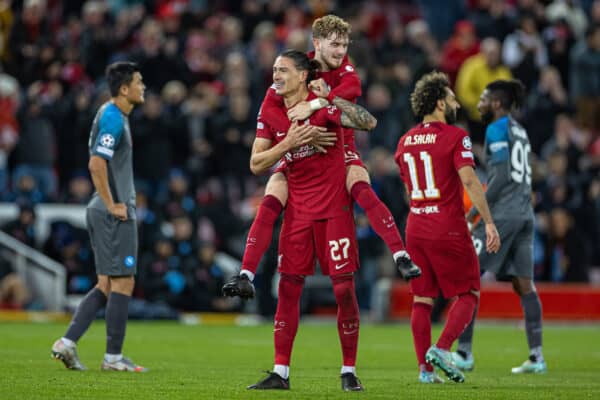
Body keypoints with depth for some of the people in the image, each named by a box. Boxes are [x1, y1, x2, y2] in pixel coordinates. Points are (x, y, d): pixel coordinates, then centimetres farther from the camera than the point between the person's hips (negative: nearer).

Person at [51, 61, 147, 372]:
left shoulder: (109, 113, 15)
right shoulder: (114, 119, -16)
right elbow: (96, 164, -25)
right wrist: (112, 205, -18)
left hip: (102, 211, 10)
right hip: (116, 215, -10)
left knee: (106, 285, 11)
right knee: (123, 283, -2)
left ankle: (67, 343, 5)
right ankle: (113, 357, 3)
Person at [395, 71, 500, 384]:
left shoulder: (405, 141, 11)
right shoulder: (455, 137, -9)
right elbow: (469, 181, -19)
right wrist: (489, 223, -19)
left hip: (415, 228, 6)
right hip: (448, 227, -6)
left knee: (422, 299, 9)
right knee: (468, 294, 5)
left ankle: (425, 368, 5)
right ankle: (441, 349, -12)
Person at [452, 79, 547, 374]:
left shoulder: (497, 130, -8)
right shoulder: (519, 131, 19)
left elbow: (501, 176, -15)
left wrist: (474, 212, -13)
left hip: (503, 214, -9)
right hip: (525, 214, 9)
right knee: (524, 284, 6)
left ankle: (464, 353, -7)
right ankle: (536, 357, 2)